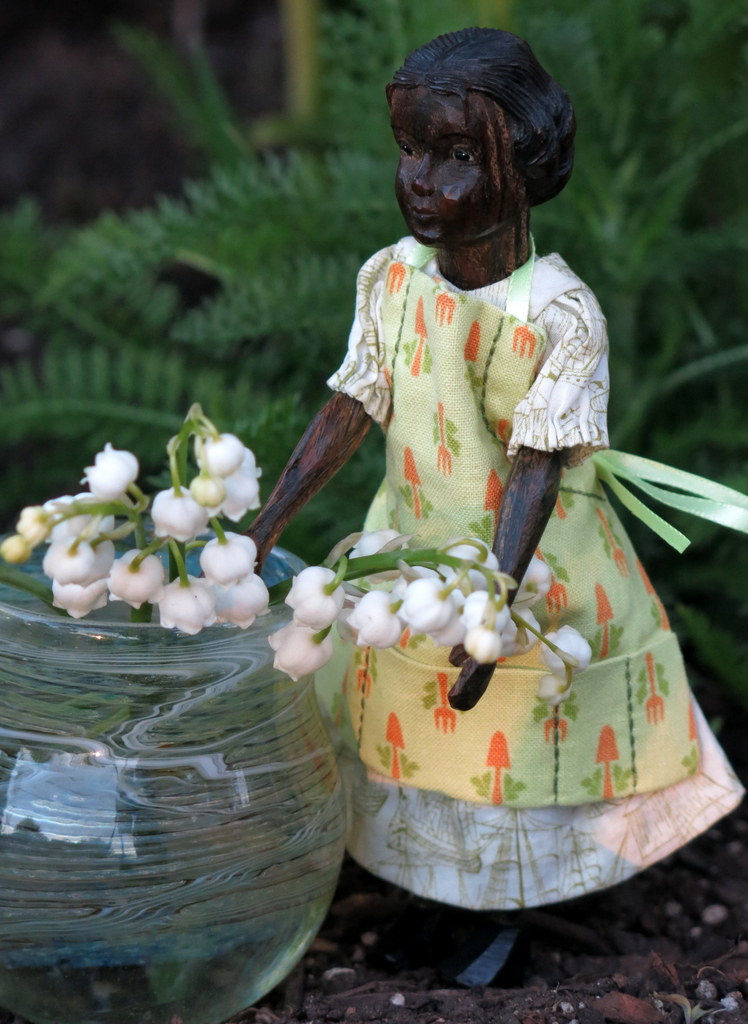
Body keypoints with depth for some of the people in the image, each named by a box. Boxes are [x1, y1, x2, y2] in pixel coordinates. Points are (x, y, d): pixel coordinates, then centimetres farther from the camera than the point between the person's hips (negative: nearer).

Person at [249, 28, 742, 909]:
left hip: (531, 562, -4)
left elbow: (537, 468, -24)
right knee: (399, 725, 17)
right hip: (408, 549, 5)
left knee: (524, 750, 8)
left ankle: (516, 909, 30)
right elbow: (348, 410, -4)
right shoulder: (390, 279, -9)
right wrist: (263, 530, -8)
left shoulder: (560, 315, -24)